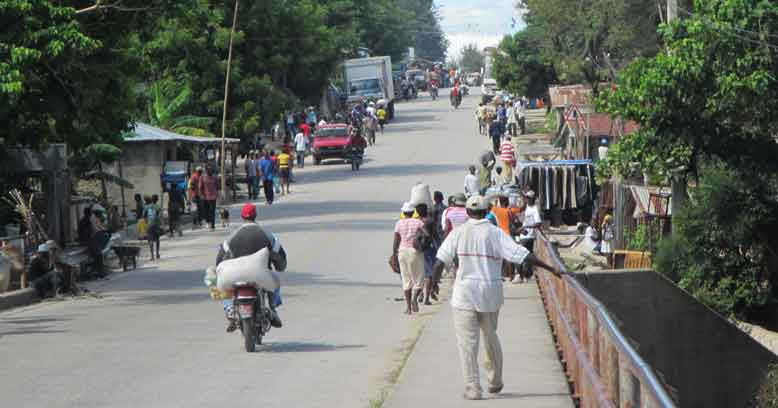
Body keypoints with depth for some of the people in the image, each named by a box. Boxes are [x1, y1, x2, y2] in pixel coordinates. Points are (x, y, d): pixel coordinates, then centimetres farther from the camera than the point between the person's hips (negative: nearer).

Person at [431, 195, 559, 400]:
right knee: (491, 337, 19)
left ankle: (473, 388, -2)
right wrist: (551, 269, -6)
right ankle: (495, 382, 29)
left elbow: (440, 261, -4)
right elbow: (522, 255, -8)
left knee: (468, 341, 2)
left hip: (465, 293, -2)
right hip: (491, 294, 2)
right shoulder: (496, 233, -3)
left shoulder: (458, 233, -1)